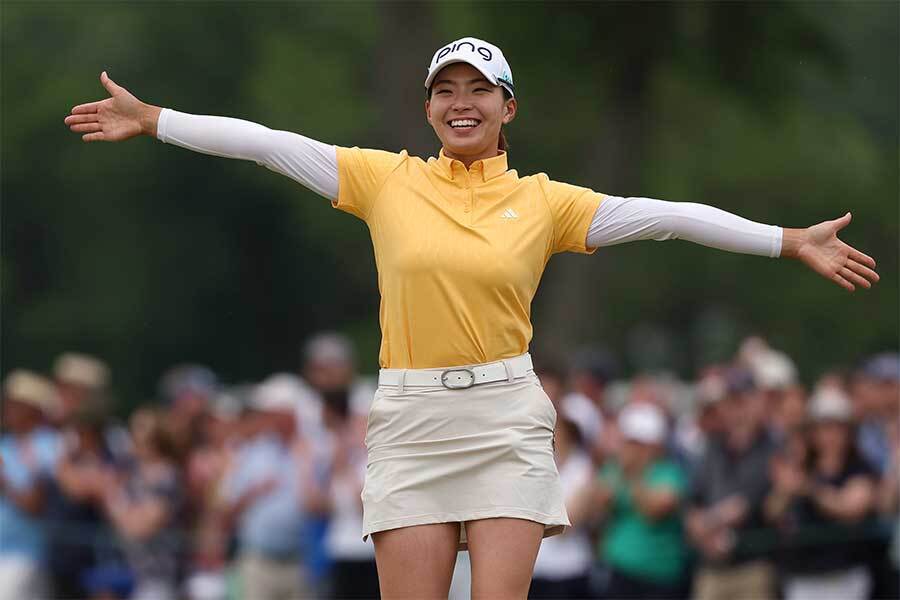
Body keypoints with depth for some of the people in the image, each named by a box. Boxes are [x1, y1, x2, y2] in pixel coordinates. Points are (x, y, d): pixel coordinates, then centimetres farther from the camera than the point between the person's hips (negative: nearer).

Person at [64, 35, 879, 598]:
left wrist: (792, 242, -1)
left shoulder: (543, 202, 4)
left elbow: (666, 217, 1)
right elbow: (269, 144, 5)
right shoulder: (387, 181, 5)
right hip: (411, 421, 0)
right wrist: (153, 121, 4)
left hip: (506, 423, 0)